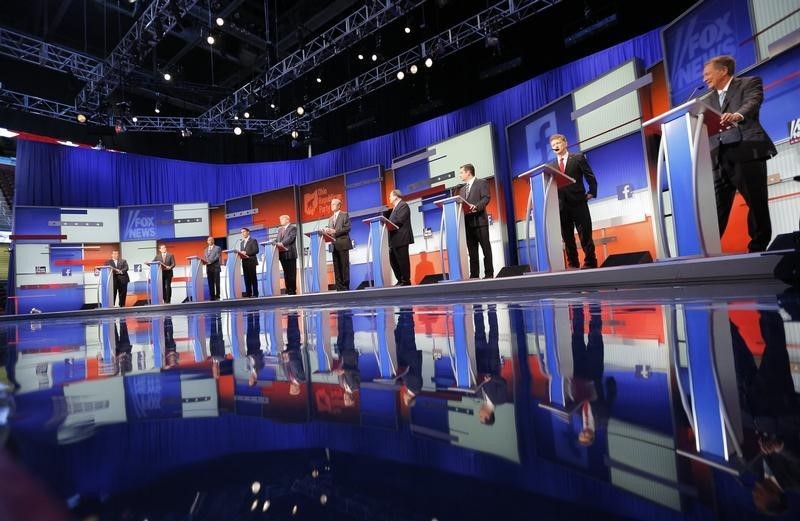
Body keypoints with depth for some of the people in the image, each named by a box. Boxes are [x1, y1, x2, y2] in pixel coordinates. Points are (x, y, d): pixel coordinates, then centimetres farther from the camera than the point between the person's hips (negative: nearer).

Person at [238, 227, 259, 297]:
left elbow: (256, 250, -9)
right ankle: (248, 293, 4)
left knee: (253, 278, -5)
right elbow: (241, 251, 22)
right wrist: (241, 254, -2)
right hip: (244, 262, 6)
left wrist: (246, 253, -16)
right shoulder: (241, 242, 23)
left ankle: (255, 293, -3)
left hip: (251, 261, -6)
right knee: (246, 278, 3)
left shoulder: (253, 240, 2)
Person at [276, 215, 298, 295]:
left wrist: (282, 244, -26)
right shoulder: (280, 230, 23)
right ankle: (288, 290, 9)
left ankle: (293, 290, -2)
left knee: (292, 273, -4)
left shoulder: (293, 228, 1)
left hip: (290, 253, -7)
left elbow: (291, 237, -14)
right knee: (286, 273, 6)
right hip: (282, 254, 7)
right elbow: (278, 240, 17)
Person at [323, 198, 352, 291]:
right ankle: (340, 288, 3)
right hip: (334, 245, 6)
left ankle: (346, 287, -1)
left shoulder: (345, 215, 5)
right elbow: (330, 231, 21)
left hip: (343, 243, -6)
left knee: (345, 266, -5)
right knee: (336, 267, 2)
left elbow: (347, 228, -7)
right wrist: (327, 231, -2)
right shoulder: (330, 219, 23)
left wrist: (335, 231, -15)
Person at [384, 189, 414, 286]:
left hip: (401, 239, -10)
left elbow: (399, 221, -18)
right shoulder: (394, 208, 23)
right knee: (393, 260, 10)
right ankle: (400, 280, 16)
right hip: (394, 240, 10)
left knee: (402, 260, -6)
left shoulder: (403, 205, -7)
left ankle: (406, 281, 1)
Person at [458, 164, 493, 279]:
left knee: (486, 248, -3)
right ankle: (474, 274, 7)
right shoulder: (462, 189, 24)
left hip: (479, 220, -6)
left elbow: (486, 198, -10)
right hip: (467, 222, 6)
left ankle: (489, 273, 0)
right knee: (472, 250, 5)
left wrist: (476, 206, -27)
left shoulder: (481, 183, 4)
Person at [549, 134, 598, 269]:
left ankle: (590, 263, 7)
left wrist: (591, 193, -3)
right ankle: (572, 265, 11)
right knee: (567, 237, 5)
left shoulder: (578, 157, 4)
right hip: (561, 206, 3)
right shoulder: (551, 165, 12)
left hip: (578, 202, -3)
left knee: (585, 235, 0)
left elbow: (590, 176, 2)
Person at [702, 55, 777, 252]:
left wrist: (737, 115, -34)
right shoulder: (711, 98, 24)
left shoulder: (749, 82, 8)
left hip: (747, 151, -4)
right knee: (717, 206, -2)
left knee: (756, 202, 1)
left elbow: (753, 102, -13)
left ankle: (758, 247, 9)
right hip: (720, 156, 4)